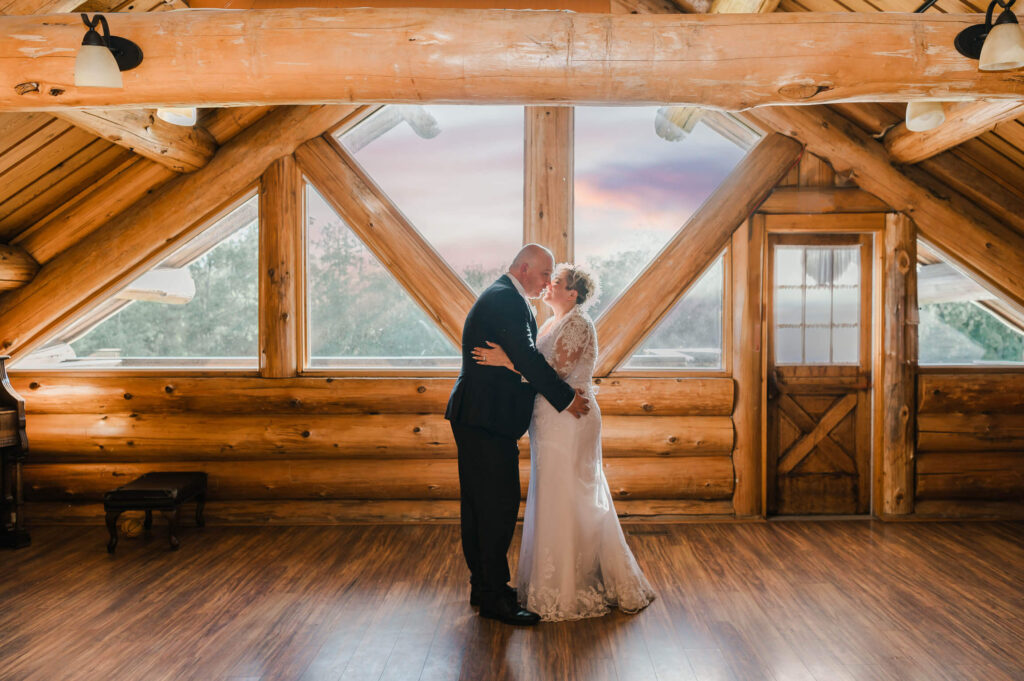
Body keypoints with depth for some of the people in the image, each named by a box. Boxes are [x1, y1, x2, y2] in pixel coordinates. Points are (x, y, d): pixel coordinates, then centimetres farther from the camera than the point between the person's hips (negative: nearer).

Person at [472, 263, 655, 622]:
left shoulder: (577, 324, -13)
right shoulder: (551, 324, 16)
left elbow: (554, 374, -22)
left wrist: (507, 361, -26)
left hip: (568, 421, -10)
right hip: (552, 422, 10)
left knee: (565, 502, -2)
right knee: (556, 501, 15)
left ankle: (566, 593, 11)